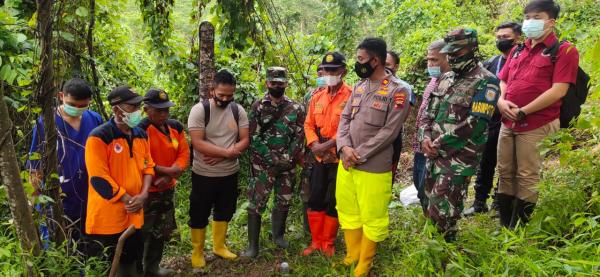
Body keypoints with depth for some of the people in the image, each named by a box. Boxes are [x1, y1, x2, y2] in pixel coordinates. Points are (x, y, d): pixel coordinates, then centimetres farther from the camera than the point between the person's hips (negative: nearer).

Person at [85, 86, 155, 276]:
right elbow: (99, 179, -19)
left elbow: (148, 166, 10)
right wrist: (128, 199, -15)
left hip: (134, 215, 6)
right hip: (107, 217, -6)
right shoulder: (99, 137, -17)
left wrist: (143, 195, -6)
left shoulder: (141, 135, 6)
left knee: (132, 261, 21)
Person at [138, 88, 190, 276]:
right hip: (148, 190, -7)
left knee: (162, 231, 20)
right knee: (144, 233, 2)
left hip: (168, 188, 7)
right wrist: (166, 170, -20)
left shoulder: (176, 127, 2)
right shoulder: (141, 131, -18)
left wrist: (169, 176, -15)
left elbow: (184, 154, 0)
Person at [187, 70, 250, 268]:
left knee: (224, 211, 18)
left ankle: (219, 246, 38)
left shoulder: (238, 110, -2)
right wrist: (227, 152, -22)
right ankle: (197, 252, 28)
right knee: (199, 214, 9)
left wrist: (220, 156, -19)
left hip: (230, 173, 4)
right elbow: (198, 143, -22)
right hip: (204, 174, -4)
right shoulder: (199, 110, -15)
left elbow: (245, 140, -6)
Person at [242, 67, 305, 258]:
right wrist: (272, 158, -14)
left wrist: (286, 158, -11)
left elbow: (299, 136, 0)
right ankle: (253, 245, 5)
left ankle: (278, 236, 32)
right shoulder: (258, 107, -2)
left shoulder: (295, 108, 4)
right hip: (263, 164, -2)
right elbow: (254, 138, -7)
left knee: (284, 202, 13)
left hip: (287, 165, 3)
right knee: (256, 203, -3)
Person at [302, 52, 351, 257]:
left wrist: (329, 144, -21)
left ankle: (328, 244, 23)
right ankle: (316, 241, 26)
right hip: (320, 159, 5)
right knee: (315, 200, 10)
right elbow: (309, 124, 10)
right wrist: (314, 144, -8)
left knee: (332, 202, 5)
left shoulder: (351, 96, -10)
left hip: (340, 159, -5)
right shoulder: (317, 97, 9)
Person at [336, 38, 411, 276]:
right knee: (348, 211, 18)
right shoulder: (359, 86, 10)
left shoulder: (398, 91, -10)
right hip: (346, 163, 6)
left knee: (372, 217, 8)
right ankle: (352, 257, 37)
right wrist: (345, 147, -10)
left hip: (373, 167, -6)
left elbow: (389, 131, -15)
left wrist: (360, 155, -16)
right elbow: (345, 118, 7)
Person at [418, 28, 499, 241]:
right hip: (435, 154, 8)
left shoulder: (485, 82, -12)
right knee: (431, 204, 17)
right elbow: (430, 112, 15)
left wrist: (438, 143, -16)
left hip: (459, 157, -8)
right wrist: (425, 138, -4)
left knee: (441, 212, -6)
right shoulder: (446, 78, 13)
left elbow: (475, 125, -20)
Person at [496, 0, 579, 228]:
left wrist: (523, 112, -15)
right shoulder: (517, 51, 17)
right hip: (508, 123, 7)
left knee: (527, 177, 0)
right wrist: (501, 101, -1)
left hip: (536, 125, -7)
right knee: (505, 173, 11)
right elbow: (502, 81, 21)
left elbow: (558, 90, -14)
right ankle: (504, 224, 23)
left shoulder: (564, 50, -4)